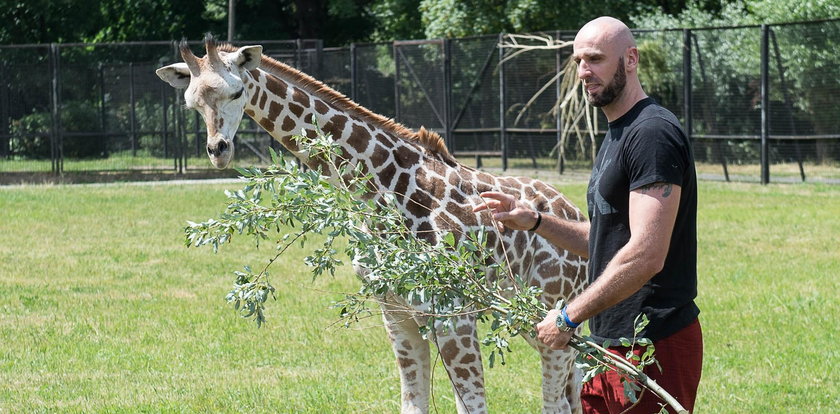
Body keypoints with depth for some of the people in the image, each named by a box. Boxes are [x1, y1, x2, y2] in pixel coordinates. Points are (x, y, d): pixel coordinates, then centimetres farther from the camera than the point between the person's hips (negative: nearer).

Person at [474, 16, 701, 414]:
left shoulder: (653, 134, -15)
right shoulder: (615, 135, 18)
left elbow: (646, 255, -23)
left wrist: (569, 317, -18)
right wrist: (533, 222, 12)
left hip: (654, 347, -10)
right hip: (608, 338, 10)